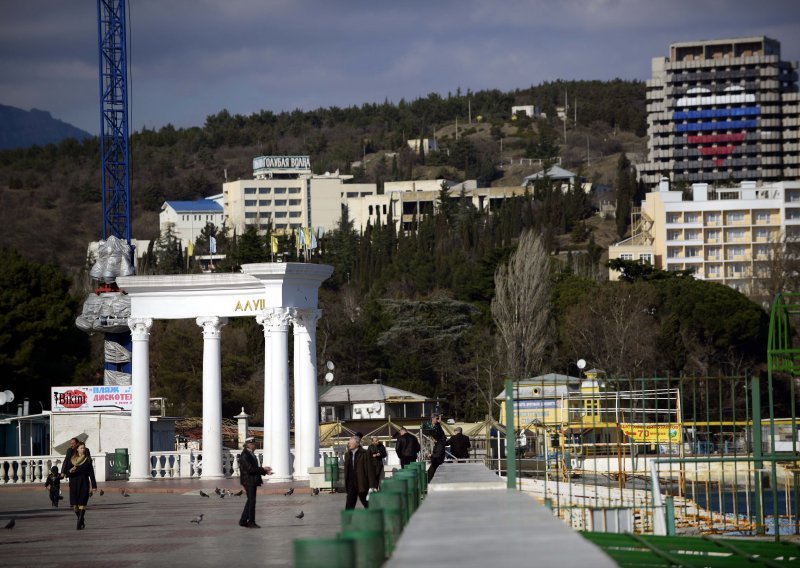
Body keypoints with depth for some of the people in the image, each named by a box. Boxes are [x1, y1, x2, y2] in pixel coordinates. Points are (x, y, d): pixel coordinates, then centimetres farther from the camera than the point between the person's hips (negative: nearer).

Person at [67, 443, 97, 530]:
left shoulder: (88, 460, 3)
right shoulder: (71, 460, 8)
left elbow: (91, 473, 1)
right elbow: (67, 474, 9)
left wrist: (94, 486, -3)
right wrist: (70, 471, -15)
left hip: (84, 484, -2)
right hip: (74, 484, 2)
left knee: (82, 504, -11)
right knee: (75, 505, 2)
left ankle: (79, 524, -13)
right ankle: (81, 522, 21)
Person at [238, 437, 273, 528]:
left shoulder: (251, 454, 14)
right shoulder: (244, 455, -16)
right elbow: (250, 469, -23)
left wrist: (265, 471, 4)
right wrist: (263, 470, -19)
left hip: (253, 481, 10)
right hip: (248, 481, -10)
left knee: (250, 501, 13)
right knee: (251, 501, -6)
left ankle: (243, 521, 20)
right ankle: (251, 522, -1)